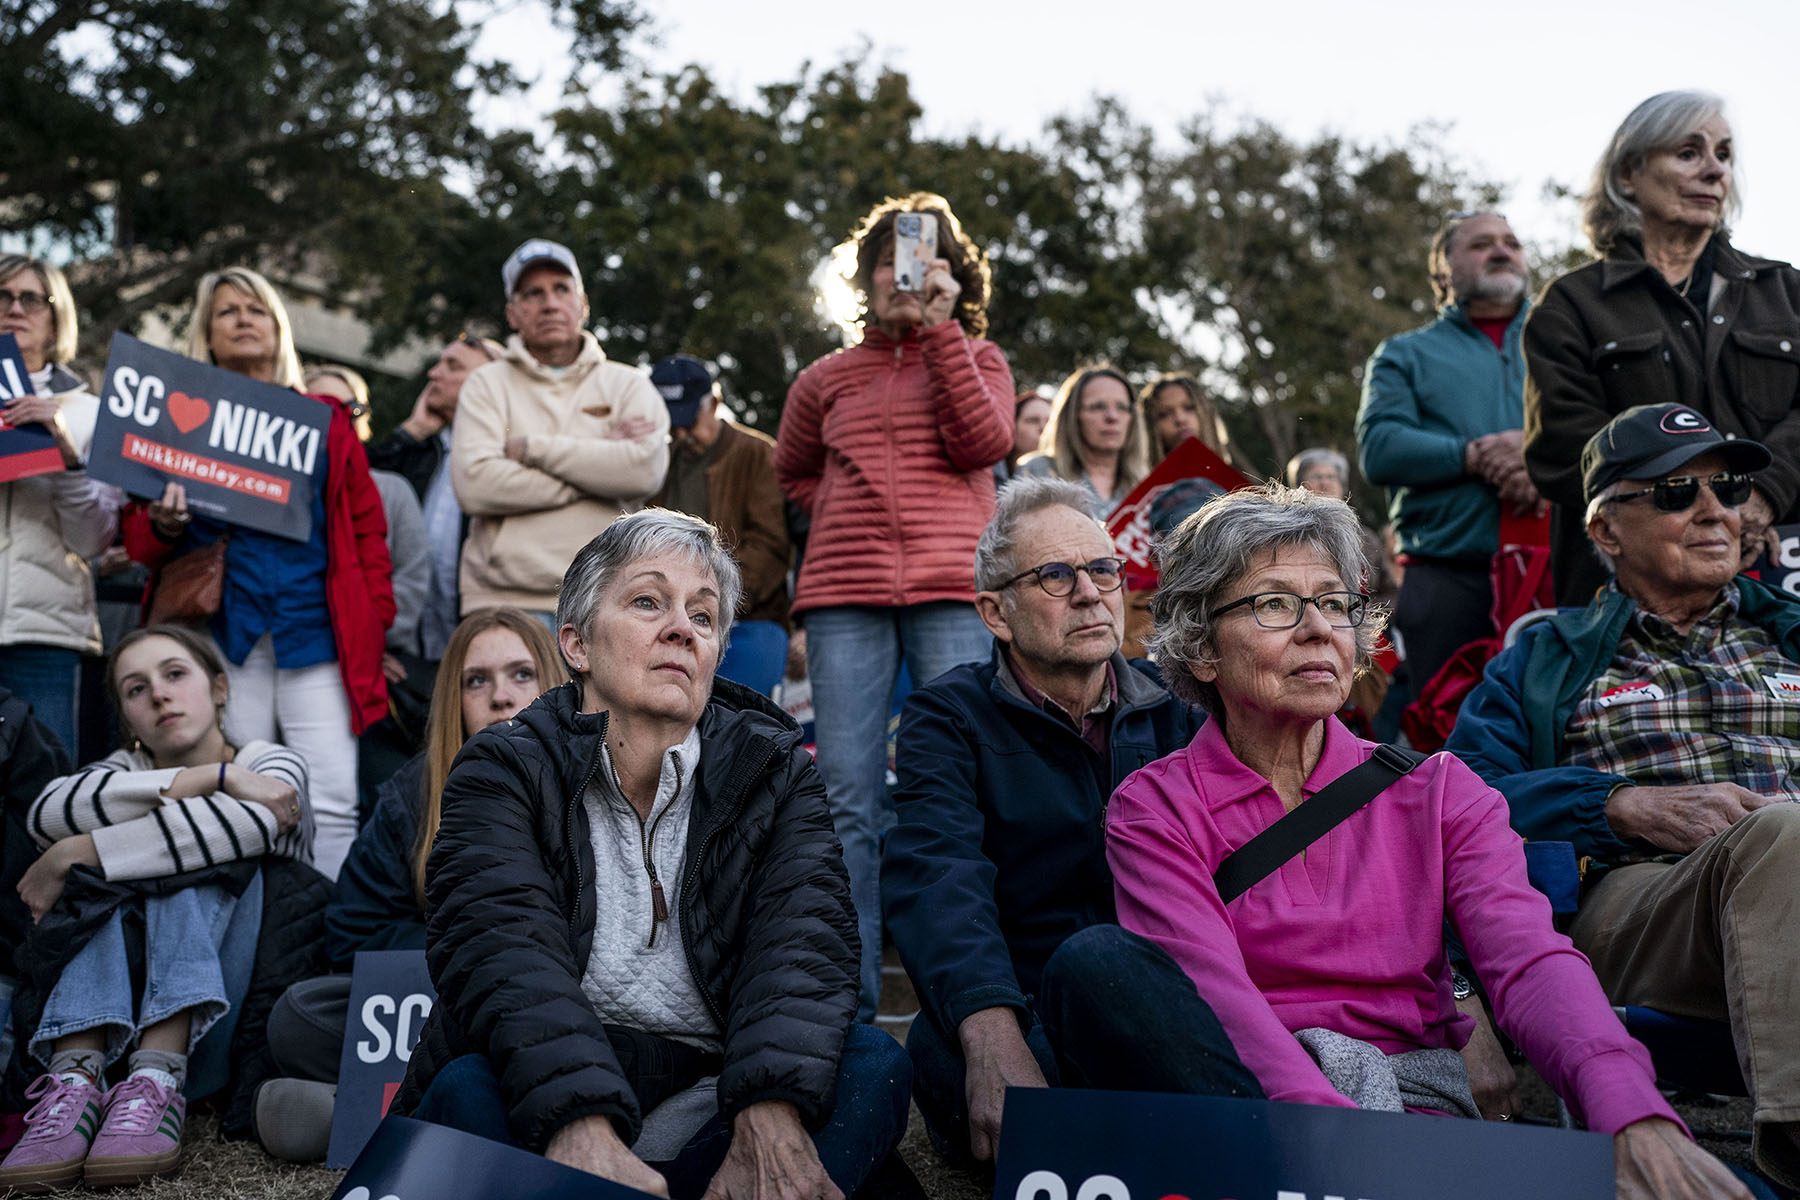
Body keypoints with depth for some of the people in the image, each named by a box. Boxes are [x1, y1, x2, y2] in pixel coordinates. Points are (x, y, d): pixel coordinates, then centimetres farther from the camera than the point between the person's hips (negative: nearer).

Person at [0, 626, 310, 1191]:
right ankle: (74, 1079, -39)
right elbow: (47, 811, -17)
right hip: (113, 1016, 3)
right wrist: (213, 777, -23)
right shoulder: (128, 769, 10)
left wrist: (74, 854, -24)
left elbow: (253, 823, -27)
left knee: (197, 851, -23)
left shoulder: (272, 765, 1)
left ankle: (157, 1082, -41)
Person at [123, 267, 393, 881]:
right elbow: (139, 541, 14)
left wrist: (374, 616, 1)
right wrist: (164, 524, -9)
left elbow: (366, 526, 14)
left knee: (332, 805, -8)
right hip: (223, 640, 0)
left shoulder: (324, 422, 18)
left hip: (316, 635, 0)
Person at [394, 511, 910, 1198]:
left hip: (710, 1127, 2)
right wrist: (583, 1129, -38)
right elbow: (501, 948, -19)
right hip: (542, 1130, -2)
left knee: (873, 1063, -24)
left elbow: (803, 934, -12)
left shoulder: (774, 773, 7)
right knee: (467, 1089, -32)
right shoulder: (501, 773, 0)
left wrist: (770, 1113, -33)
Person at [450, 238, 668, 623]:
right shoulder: (486, 384, 11)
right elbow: (475, 485, -6)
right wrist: (597, 459, -5)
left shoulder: (627, 385, 12)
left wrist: (533, 448, -6)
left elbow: (646, 469, -8)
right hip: (504, 600, 0)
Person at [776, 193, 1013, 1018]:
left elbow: (984, 442, -5)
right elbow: (791, 473, 33)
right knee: (847, 799, -3)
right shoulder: (828, 379, 19)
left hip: (952, 588, -1)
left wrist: (939, 326, -4)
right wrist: (850, 517, 15)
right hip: (845, 591, 2)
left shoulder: (975, 358, 15)